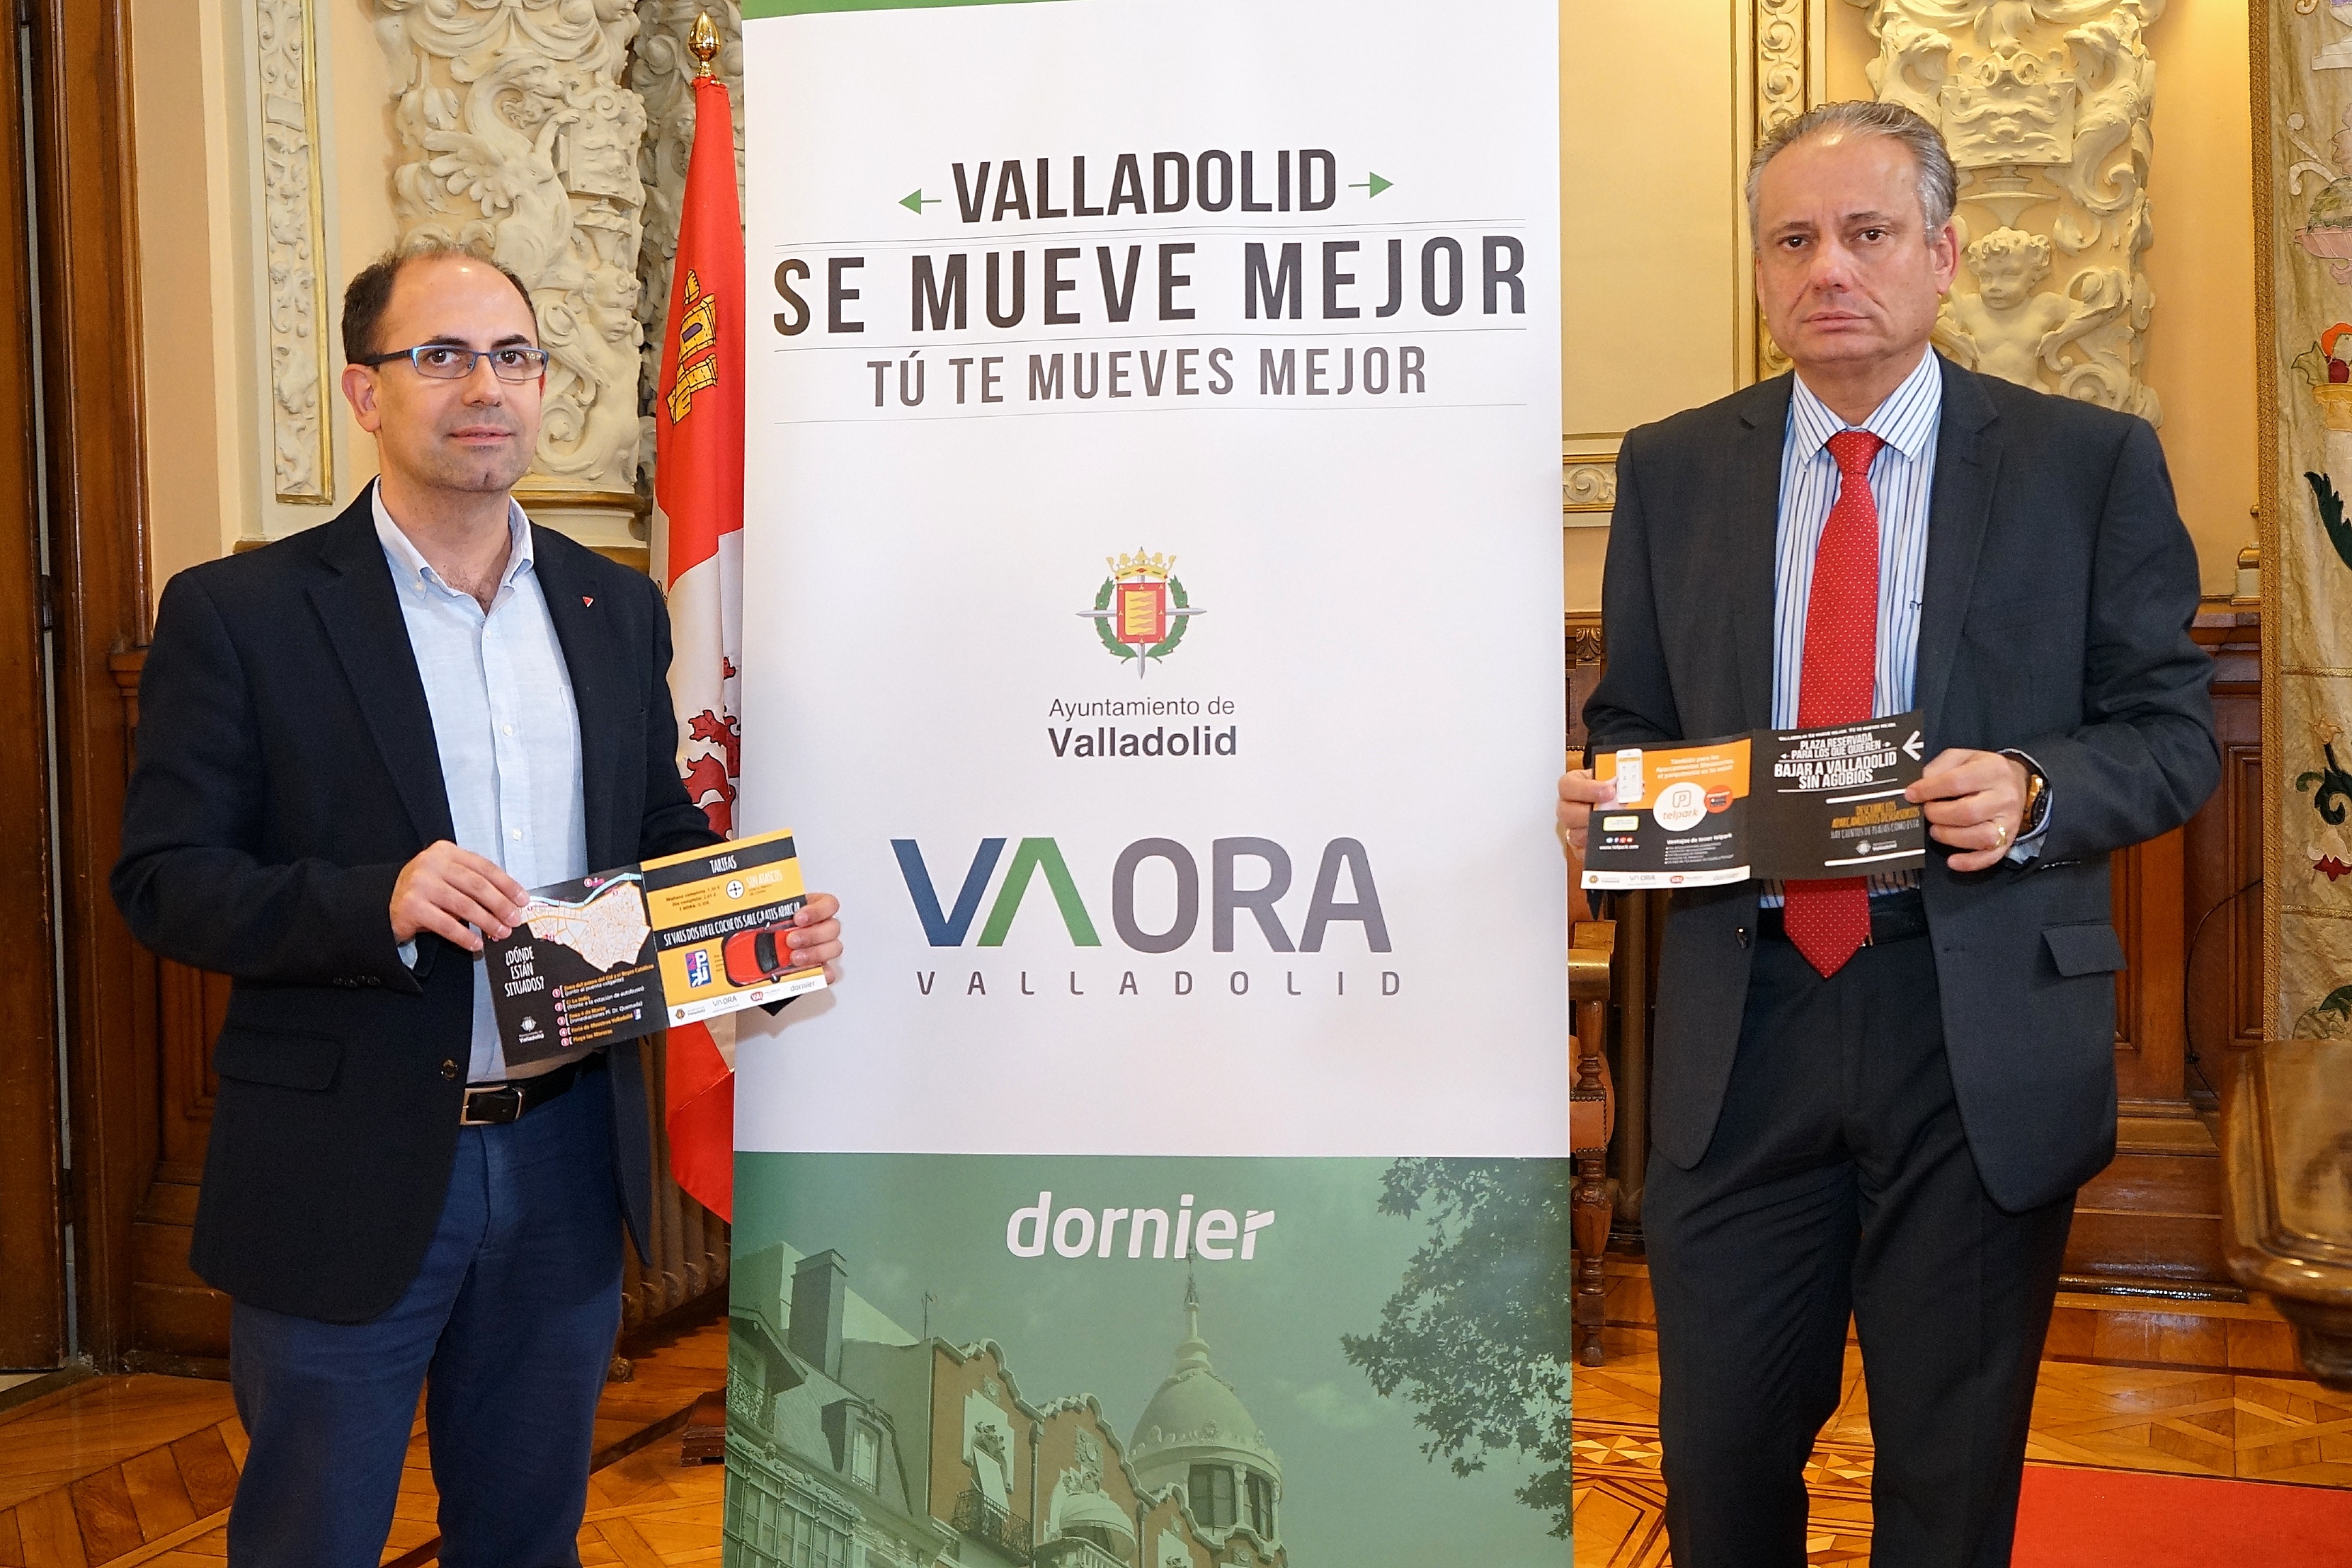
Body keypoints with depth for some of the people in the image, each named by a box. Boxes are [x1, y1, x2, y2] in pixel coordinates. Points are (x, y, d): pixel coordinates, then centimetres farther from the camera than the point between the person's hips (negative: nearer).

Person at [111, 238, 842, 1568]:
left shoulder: (619, 609, 7)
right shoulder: (240, 614, -8)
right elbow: (163, 879, -10)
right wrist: (378, 902, -27)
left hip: (568, 1159, 4)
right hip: (348, 1173, -4)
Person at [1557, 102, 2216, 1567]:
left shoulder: (2091, 463, 1)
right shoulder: (1672, 471, 8)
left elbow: (2174, 731, 1)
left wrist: (2035, 790, -19)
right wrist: (1607, 799, -10)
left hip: (1986, 1040, -1)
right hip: (1741, 1021, 2)